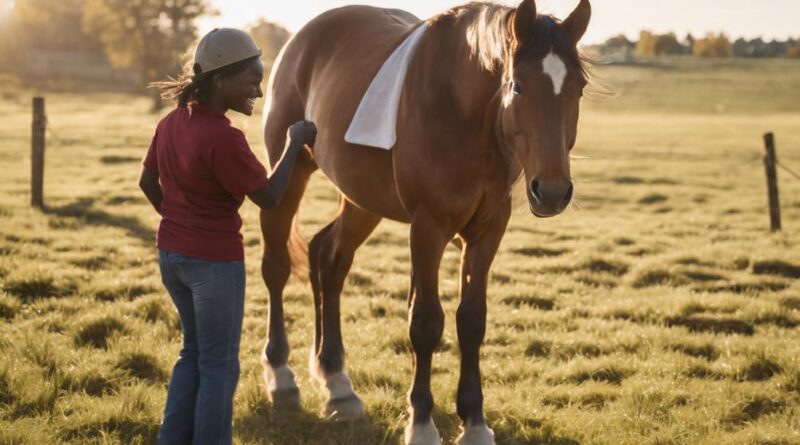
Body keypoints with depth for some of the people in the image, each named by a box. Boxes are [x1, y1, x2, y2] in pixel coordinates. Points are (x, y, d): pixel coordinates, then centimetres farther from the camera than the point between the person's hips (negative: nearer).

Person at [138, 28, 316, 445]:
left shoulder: (171, 123, 2)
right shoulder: (224, 139, -23)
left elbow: (148, 183, 14)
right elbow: (268, 197, -15)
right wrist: (295, 144, -6)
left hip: (171, 254, 8)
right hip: (215, 261, -8)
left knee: (194, 350, 23)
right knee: (219, 364, 6)